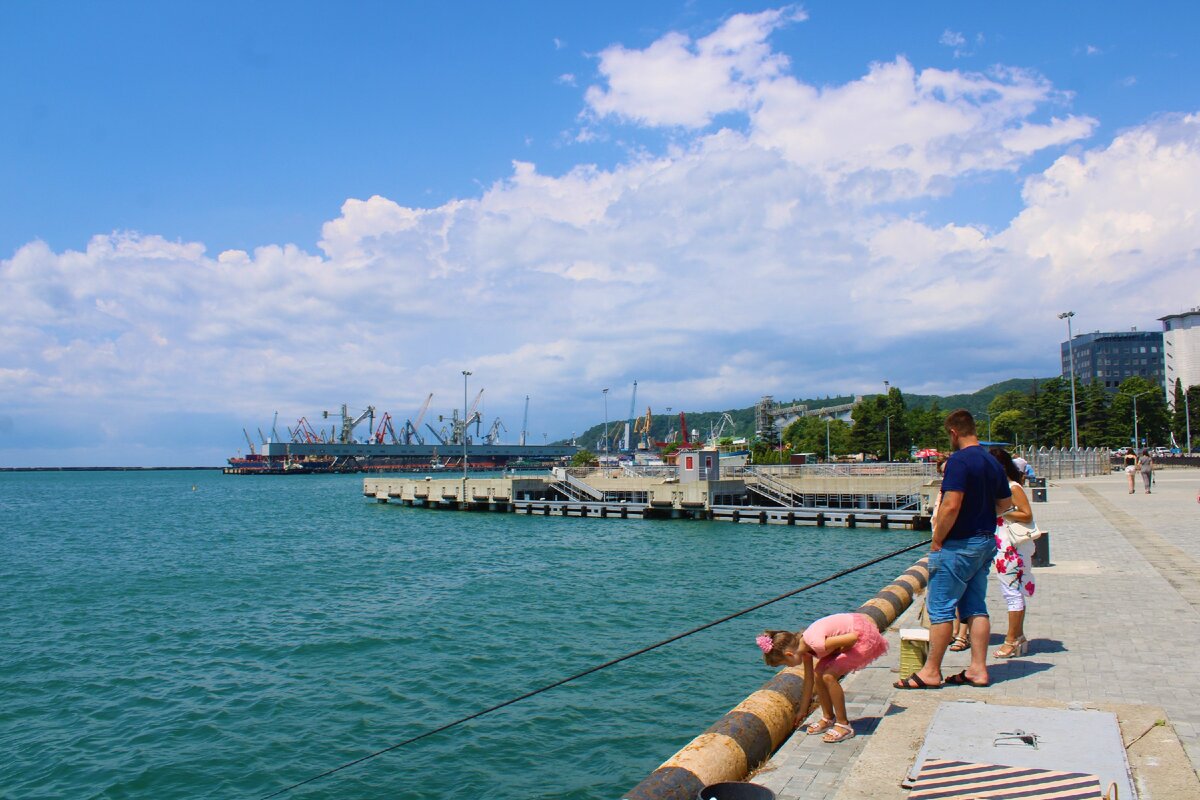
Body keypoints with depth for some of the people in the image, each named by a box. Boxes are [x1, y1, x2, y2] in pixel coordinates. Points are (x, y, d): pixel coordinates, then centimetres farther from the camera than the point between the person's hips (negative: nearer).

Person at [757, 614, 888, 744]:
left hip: (865, 637, -9)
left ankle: (843, 725, -3)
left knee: (828, 676, -16)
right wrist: (802, 711, 17)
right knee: (818, 674, 2)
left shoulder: (815, 643, -30)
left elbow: (853, 638, -29)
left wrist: (840, 652, -10)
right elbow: (808, 680, 10)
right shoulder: (804, 647, -1)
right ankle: (828, 718, 19)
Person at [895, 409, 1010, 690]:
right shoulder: (992, 462, 9)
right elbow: (1005, 503, 19)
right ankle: (978, 669, 15)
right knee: (976, 607, 13)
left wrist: (937, 541, -15)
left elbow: (951, 506, -24)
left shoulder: (959, 460, -18)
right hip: (986, 542, 9)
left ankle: (931, 672, 4)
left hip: (959, 544, -9)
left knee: (940, 608, -2)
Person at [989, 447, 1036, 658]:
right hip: (1004, 546, 9)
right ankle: (1019, 638, 22)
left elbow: (1027, 515, -16)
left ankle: (1012, 641, 1)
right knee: (1014, 593, 14)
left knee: (1012, 593, -4)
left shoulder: (1014, 488, -12)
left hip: (1013, 548, -9)